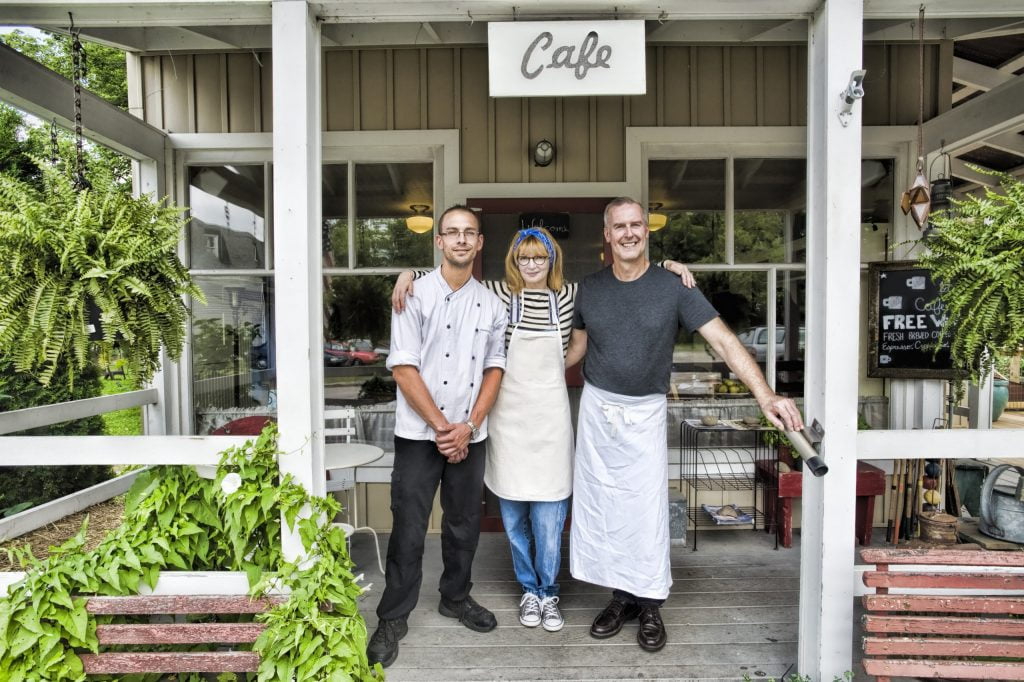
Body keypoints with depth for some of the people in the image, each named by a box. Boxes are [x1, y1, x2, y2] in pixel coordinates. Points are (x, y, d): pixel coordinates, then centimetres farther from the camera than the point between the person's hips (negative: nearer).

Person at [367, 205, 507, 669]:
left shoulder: (491, 305, 5)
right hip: (419, 433, -3)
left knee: (465, 524, 15)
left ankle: (456, 597, 37)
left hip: (470, 435, 4)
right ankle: (393, 619, 20)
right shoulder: (415, 295, -7)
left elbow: (495, 368, 6)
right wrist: (441, 426, -12)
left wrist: (468, 426, -5)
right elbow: (403, 369, -10)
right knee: (408, 529, 3)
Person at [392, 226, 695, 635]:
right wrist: (410, 273, -10)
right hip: (509, 416, 1)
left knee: (549, 516, 4)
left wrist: (667, 265, 2)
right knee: (513, 515, 11)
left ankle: (548, 593, 25)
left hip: (550, 416, 0)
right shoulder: (499, 294, 1)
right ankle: (528, 589, 31)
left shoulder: (570, 296, 3)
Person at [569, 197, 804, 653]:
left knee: (647, 512, 2)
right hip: (596, 409, 3)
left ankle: (650, 606, 20)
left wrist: (765, 396, -27)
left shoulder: (673, 288, -9)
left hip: (645, 413, -2)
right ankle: (622, 596, 26)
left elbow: (723, 341, -16)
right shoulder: (590, 289, 1)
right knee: (601, 508, 9)